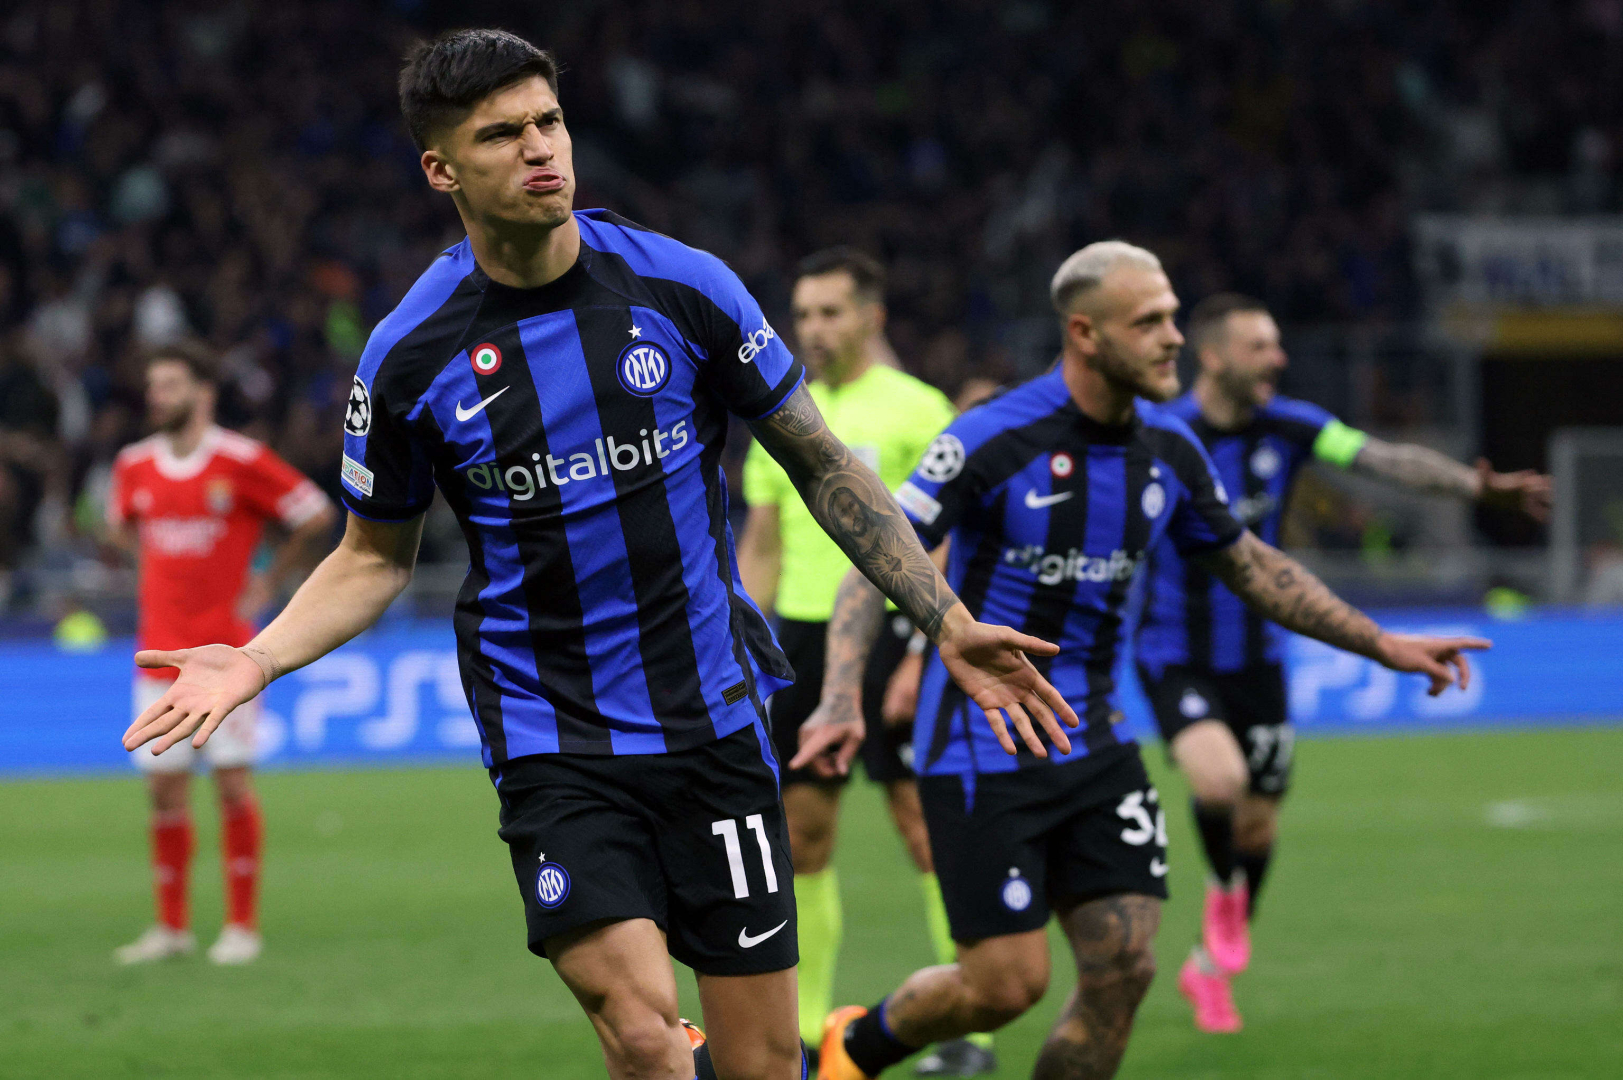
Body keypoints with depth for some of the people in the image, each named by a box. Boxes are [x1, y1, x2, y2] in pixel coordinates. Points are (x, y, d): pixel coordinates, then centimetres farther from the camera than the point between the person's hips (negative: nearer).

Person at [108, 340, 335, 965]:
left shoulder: (241, 461, -8)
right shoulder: (133, 466, 7)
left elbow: (317, 517, -2)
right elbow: (120, 526, 28)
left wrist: (270, 583, -1)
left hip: (225, 649, -4)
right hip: (159, 650, 4)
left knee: (232, 782, -4)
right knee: (165, 788, 3)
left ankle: (242, 925, 3)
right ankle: (172, 925, 11)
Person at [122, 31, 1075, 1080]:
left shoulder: (683, 287, -4)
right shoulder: (409, 354, -4)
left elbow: (822, 464, 7)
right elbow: (376, 557, 10)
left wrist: (947, 623, 2)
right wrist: (257, 661, -7)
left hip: (714, 716, 1)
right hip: (553, 745, -1)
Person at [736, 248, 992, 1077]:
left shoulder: (914, 410, -5)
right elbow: (760, 547, 18)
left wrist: (922, 659, -17)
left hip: (886, 629, -6)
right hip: (801, 633, 6)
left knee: (925, 824, -7)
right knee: (801, 831, 6)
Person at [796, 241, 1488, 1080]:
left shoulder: (1170, 451, 3)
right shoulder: (995, 439, -16)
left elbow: (1250, 566, 18)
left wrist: (1384, 644, 14)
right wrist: (841, 698, -27)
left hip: (1093, 749, 6)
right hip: (982, 751, -6)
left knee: (1122, 967, -5)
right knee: (1008, 981, -9)